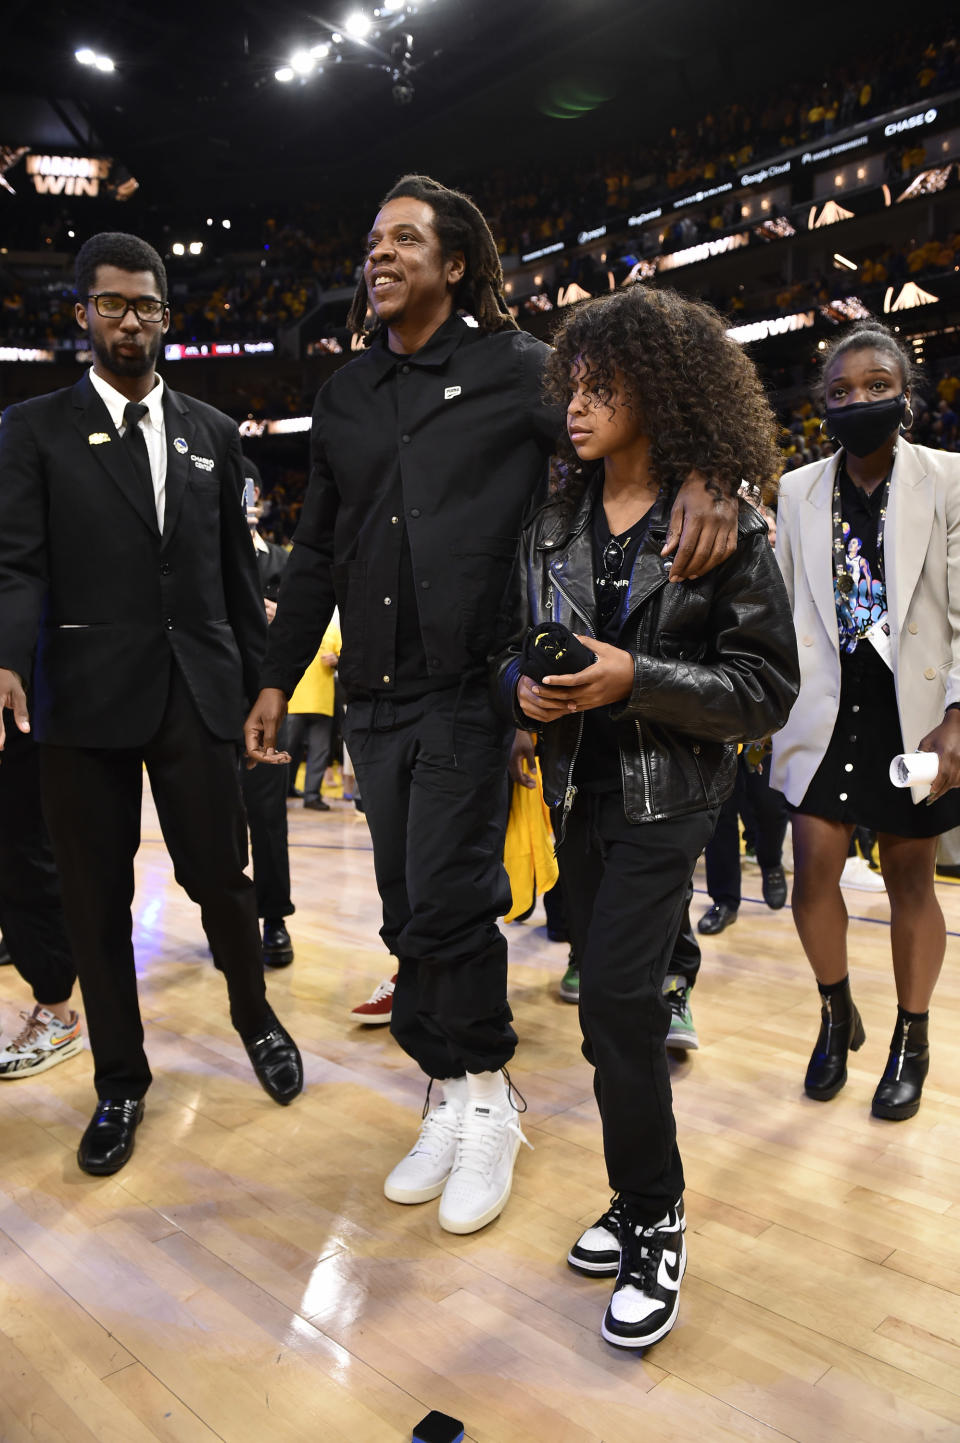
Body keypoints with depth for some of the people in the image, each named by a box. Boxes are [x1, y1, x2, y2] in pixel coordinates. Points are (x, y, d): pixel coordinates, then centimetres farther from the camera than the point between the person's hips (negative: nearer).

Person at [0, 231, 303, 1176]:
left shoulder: (212, 433, 13)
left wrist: (260, 679, 9)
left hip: (197, 696, 2)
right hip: (85, 697, -1)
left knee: (220, 875, 6)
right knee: (96, 898, 8)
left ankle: (254, 1015, 35)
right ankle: (120, 1082, 27)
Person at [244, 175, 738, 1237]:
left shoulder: (515, 370, 0)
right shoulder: (344, 398, 15)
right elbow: (316, 553, 18)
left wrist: (700, 478, -26)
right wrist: (277, 679, 14)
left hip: (466, 690, -5)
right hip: (374, 697, 6)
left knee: (446, 906, -6)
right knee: (410, 914, 10)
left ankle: (486, 1101, 17)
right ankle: (449, 1096, 27)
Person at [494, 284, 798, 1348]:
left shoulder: (724, 528, -8)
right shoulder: (553, 527, 7)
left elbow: (766, 689, -9)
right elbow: (514, 649, 13)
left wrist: (637, 679, -21)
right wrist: (525, 689, -11)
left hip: (664, 800, -5)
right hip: (577, 791, 5)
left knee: (617, 1001, -10)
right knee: (613, 998, 12)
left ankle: (651, 1225, 14)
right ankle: (643, 1204, 31)